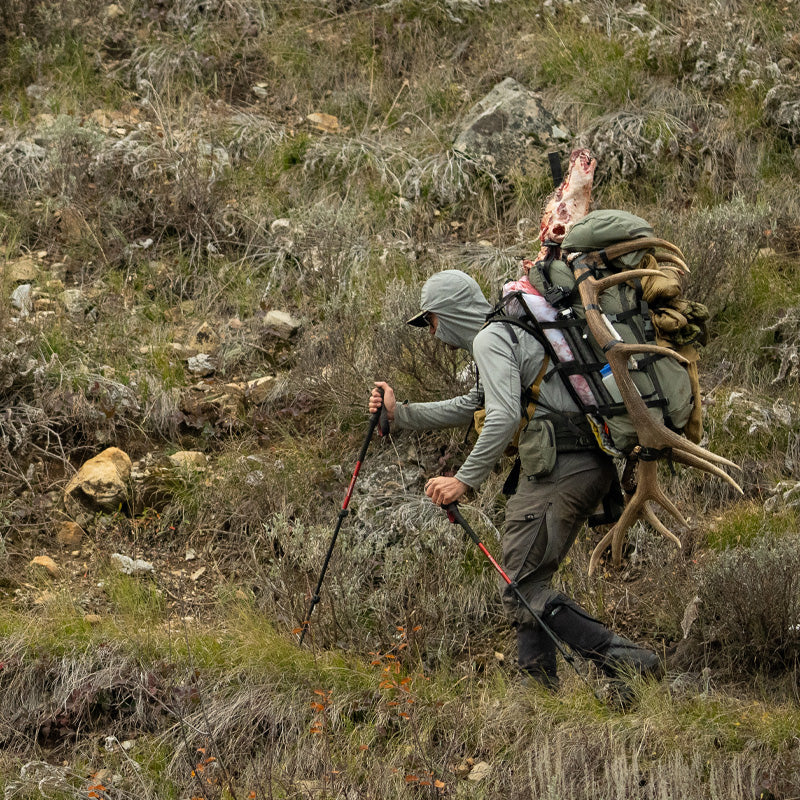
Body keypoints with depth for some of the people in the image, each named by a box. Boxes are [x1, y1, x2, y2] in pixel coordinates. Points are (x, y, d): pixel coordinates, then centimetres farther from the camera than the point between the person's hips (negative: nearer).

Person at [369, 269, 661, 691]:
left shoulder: (490, 339, -5)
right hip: (591, 463, 10)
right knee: (528, 578, 16)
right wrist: (399, 413, 35)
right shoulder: (513, 331, 27)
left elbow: (503, 417, -20)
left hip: (560, 468, -10)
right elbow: (466, 408, 37)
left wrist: (464, 480, -17)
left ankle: (627, 660, -19)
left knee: (522, 590, -10)